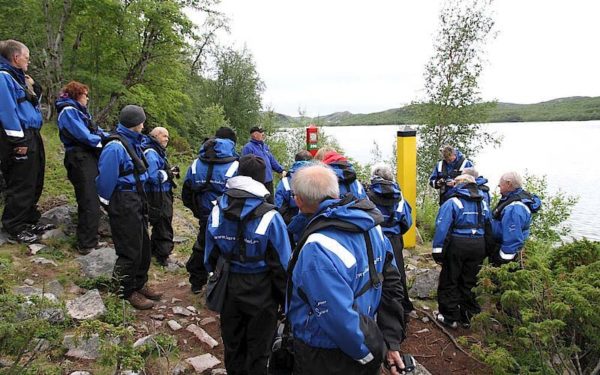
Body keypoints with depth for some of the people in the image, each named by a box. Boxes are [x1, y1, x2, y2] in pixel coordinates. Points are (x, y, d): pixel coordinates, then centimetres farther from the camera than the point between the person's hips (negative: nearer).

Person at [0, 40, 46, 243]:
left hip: (32, 137, 10)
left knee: (35, 183, 17)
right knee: (21, 186, -3)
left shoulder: (17, 77, 19)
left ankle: (29, 221, 30)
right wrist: (18, 141, -20)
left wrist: (31, 88, 13)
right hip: (20, 140, -10)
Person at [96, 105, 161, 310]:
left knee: (143, 244, 17)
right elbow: (106, 178, -18)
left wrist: (142, 200, 15)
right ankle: (127, 291, 18)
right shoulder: (115, 147, -20)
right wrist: (108, 203, -7)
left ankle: (140, 284, 33)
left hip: (137, 200, 9)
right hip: (123, 204, -9)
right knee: (130, 249, 1)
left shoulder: (133, 142, 9)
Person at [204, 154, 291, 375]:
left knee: (232, 345, 24)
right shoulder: (269, 216, -22)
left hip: (228, 288, 4)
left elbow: (210, 255, 3)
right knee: (257, 350, 15)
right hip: (260, 292, -4)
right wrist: (286, 299, -3)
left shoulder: (218, 209, -7)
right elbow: (282, 264, -17)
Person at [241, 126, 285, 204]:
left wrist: (281, 170, 7)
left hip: (268, 181, 8)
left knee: (270, 201, 16)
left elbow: (272, 160, 18)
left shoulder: (265, 146, 16)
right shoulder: (248, 147, -10)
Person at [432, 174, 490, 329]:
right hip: (479, 245, 5)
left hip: (457, 245, -5)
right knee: (469, 282, 16)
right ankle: (468, 317, 23)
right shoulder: (483, 203, 10)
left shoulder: (452, 203, -8)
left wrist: (437, 250, -13)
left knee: (449, 282, 7)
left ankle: (450, 317, 13)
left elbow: (442, 228, -15)